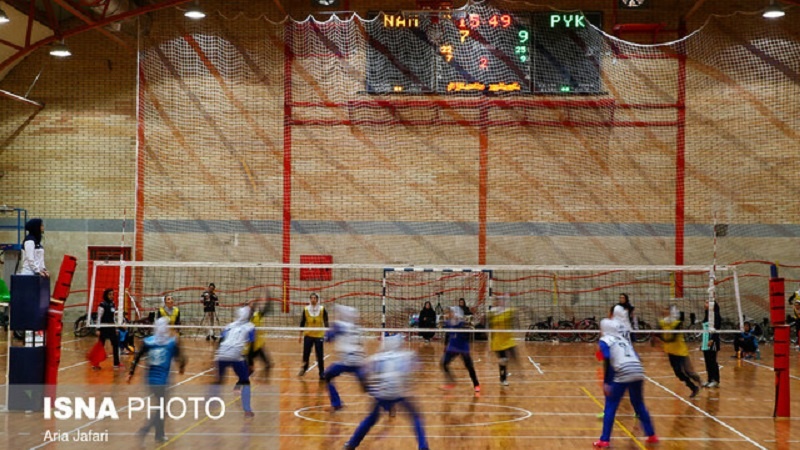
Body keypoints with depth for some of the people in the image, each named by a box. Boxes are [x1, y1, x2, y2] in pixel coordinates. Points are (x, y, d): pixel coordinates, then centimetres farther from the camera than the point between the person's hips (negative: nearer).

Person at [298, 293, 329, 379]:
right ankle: (304, 369, 29)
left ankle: (322, 373, 8)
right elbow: (302, 322, 5)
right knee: (306, 353, 8)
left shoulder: (322, 309, -3)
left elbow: (326, 322, 1)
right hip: (308, 335, 1)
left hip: (319, 336, -1)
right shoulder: (306, 309, -1)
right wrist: (301, 335, 5)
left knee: (319, 355, -1)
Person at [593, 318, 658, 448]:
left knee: (610, 407, 6)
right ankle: (652, 436, 27)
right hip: (638, 373, 6)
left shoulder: (605, 341, 5)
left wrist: (606, 383, -9)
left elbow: (607, 362, -8)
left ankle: (605, 440, 4)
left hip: (621, 375, -6)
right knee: (639, 405, 22)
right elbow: (636, 358, 19)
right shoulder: (623, 339, 24)